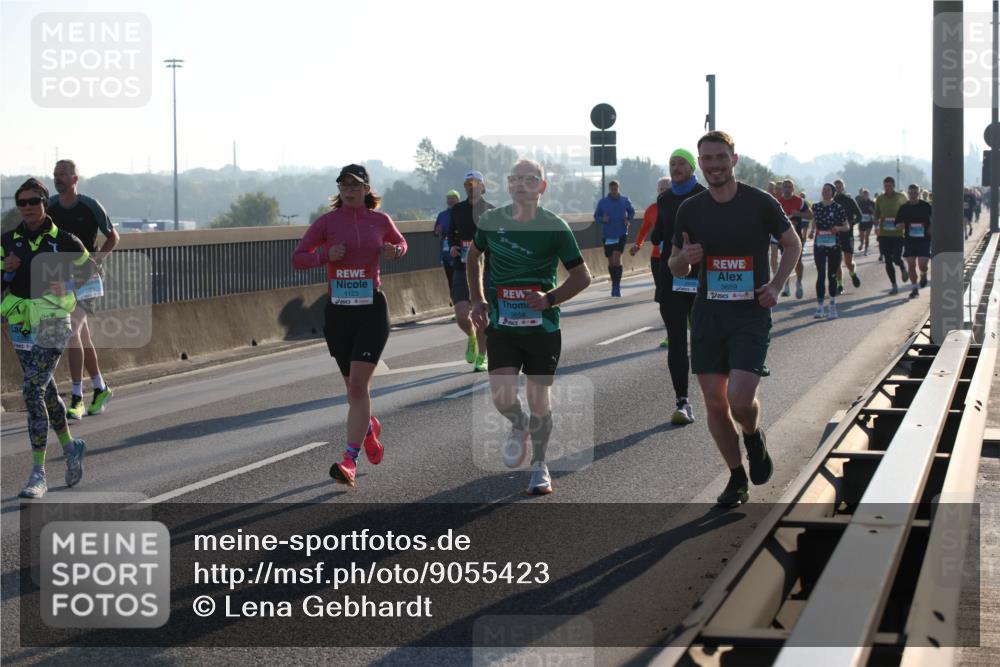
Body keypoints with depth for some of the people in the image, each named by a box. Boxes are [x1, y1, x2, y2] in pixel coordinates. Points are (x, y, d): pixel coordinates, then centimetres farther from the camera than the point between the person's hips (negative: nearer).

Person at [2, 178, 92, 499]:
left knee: (33, 392, -15)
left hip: (52, 326, -5)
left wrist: (67, 286, -5)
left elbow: (90, 269, 10)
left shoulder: (64, 241, -4)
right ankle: (70, 446, 40)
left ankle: (38, 474, -12)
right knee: (46, 391, 17)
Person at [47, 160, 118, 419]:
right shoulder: (49, 207, 4)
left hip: (85, 278, -5)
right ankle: (101, 388, 27)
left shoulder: (90, 206, -7)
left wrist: (98, 258, -10)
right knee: (82, 336, 12)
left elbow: (113, 236, 4)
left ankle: (77, 399, -17)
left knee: (72, 332, -17)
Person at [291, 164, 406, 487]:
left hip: (372, 311, -1)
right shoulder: (327, 221, 0)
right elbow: (297, 258, 0)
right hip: (338, 312, 2)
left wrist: (394, 251, 0)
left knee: (358, 385, -12)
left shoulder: (380, 220, 4)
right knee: (353, 385, 13)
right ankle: (369, 428, 44)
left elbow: (401, 244, 24)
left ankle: (350, 461, -14)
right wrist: (326, 255, -17)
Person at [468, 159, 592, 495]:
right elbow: (474, 255, 21)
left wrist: (550, 299, -17)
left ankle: (539, 467, 25)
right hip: (501, 326, 1)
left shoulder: (555, 227, -7)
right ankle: (519, 425, 24)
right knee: (503, 396, -13)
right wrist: (477, 300, 11)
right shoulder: (491, 221, 1)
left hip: (542, 326, -1)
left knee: (539, 397, 5)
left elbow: (582, 276, -3)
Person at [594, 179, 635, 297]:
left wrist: (629, 220, -3)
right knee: (611, 261, 8)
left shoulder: (625, 201, 2)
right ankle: (614, 284, 25)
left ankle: (617, 286, -12)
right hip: (607, 235, 2)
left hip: (621, 234, -2)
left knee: (617, 259, -15)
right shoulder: (602, 202, 1)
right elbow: (596, 216, 8)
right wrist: (602, 219, -13)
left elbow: (631, 211, 16)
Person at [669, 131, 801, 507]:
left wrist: (776, 285, -5)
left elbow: (793, 244, 9)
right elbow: (676, 268, 13)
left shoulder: (760, 203, -5)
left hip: (751, 314, -3)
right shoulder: (690, 210, 4)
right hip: (708, 315, 3)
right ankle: (737, 477, 21)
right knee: (715, 402, 4)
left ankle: (754, 436, 19)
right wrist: (684, 258, -11)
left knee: (740, 400, -17)